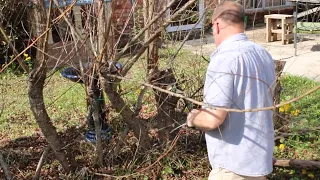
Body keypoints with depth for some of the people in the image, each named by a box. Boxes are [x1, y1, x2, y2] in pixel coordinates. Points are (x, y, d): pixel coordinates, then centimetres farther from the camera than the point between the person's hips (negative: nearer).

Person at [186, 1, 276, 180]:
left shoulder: (224, 59, -22)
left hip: (235, 163, -8)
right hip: (261, 157, 8)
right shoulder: (264, 55, 5)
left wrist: (193, 118, -4)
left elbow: (212, 119, -26)